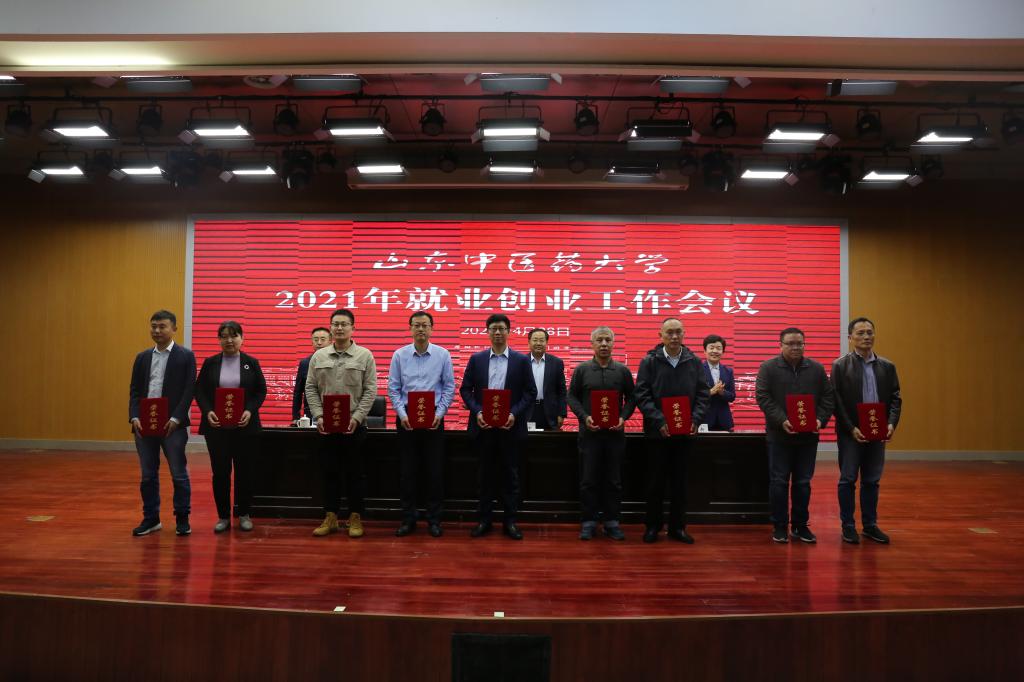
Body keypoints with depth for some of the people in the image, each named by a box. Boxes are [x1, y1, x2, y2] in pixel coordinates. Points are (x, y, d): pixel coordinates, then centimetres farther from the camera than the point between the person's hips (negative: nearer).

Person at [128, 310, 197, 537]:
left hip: (172, 425, -4)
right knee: (148, 475, 11)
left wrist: (175, 419, -16)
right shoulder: (142, 357, 12)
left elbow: (189, 390, -7)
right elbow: (135, 390, 10)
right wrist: (134, 417, -5)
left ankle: (182, 519, 14)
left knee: (179, 474, 3)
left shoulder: (186, 356, -2)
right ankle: (151, 519, 23)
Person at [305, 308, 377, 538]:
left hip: (354, 424, -2)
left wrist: (357, 417, -13)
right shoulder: (318, 356, 7)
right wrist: (319, 416, -5)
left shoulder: (364, 356, -1)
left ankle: (355, 518, 15)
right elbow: (311, 388, 7)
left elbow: (370, 390, -5)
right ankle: (330, 517, 19)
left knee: (355, 473, 5)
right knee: (329, 472, 9)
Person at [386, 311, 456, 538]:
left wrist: (439, 414, -9)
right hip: (406, 418, 1)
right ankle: (408, 518, 17)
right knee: (407, 470, 5)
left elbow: (449, 387, 1)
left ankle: (434, 519, 15)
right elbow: (393, 388, 1)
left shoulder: (443, 355, 0)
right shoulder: (399, 355, 1)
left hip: (433, 418, 0)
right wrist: (402, 415, -10)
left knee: (435, 470, 4)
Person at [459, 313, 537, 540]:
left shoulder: (521, 360, 2)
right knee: (486, 474, 9)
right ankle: (484, 519, 18)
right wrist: (477, 412, -9)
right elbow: (465, 389, 5)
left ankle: (510, 520, 15)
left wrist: (515, 414, -12)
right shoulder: (476, 359, 6)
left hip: (510, 426, -1)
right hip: (483, 425, 1)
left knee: (510, 474, 5)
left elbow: (530, 392, 0)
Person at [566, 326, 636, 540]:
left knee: (613, 480, 6)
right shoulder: (582, 369, 3)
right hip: (589, 432, -1)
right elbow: (572, 396, 4)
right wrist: (584, 417, -11)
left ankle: (612, 521, 16)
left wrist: (623, 417, -9)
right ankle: (589, 521, 12)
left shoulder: (623, 371, 5)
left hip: (615, 433, 1)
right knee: (588, 480, 3)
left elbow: (631, 398, 8)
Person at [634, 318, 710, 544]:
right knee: (655, 481, 7)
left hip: (684, 432, 2)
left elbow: (702, 394, 5)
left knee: (679, 482, 10)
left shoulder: (694, 362, 4)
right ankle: (652, 526, 18)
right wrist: (660, 421, -16)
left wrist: (695, 419, -10)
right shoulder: (649, 362, -3)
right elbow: (642, 396, -7)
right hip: (657, 432, -2)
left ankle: (677, 527, 21)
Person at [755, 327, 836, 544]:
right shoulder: (768, 367, -3)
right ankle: (779, 526, 12)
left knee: (803, 483, 9)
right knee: (778, 482, 2)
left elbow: (828, 397, 7)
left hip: (808, 436, 3)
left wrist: (821, 419, -9)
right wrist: (781, 421, -19)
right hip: (779, 435, -3)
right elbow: (763, 397, -9)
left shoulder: (816, 368, 7)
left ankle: (800, 525, 20)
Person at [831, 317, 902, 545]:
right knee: (848, 480, 3)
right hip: (850, 433, -3)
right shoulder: (840, 365, -4)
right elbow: (836, 401, -8)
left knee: (872, 481, 11)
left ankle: (870, 525, 20)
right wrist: (851, 429, -15)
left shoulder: (887, 366, 8)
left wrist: (891, 424, -9)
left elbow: (895, 398, 6)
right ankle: (848, 526, 12)